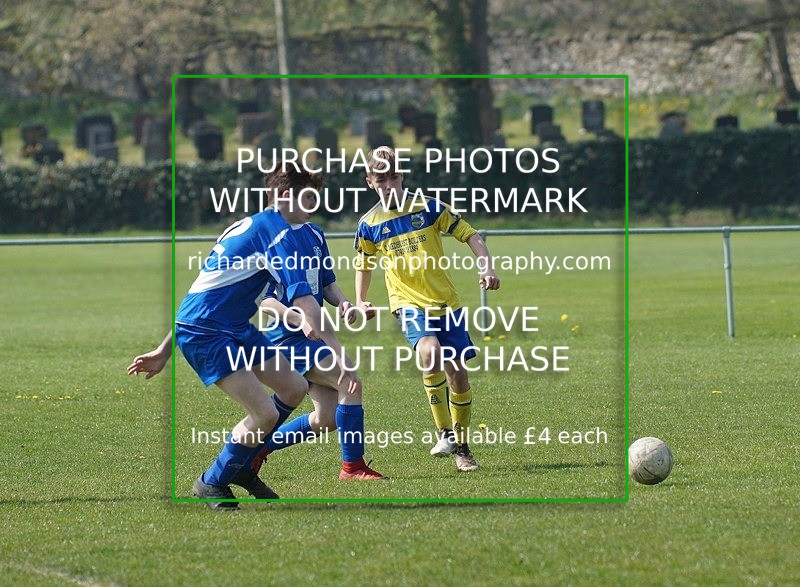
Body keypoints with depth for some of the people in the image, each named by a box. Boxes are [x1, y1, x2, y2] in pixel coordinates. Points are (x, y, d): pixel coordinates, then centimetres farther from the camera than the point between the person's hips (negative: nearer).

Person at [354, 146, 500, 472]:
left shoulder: (428, 207, -1)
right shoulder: (369, 225, 2)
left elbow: (469, 235, 4)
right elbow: (363, 265, 20)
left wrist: (487, 268, -10)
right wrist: (360, 301, 9)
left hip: (446, 301, 1)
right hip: (409, 304, -1)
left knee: (457, 373, 1)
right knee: (429, 352, -30)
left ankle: (461, 445, 20)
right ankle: (445, 432, -20)